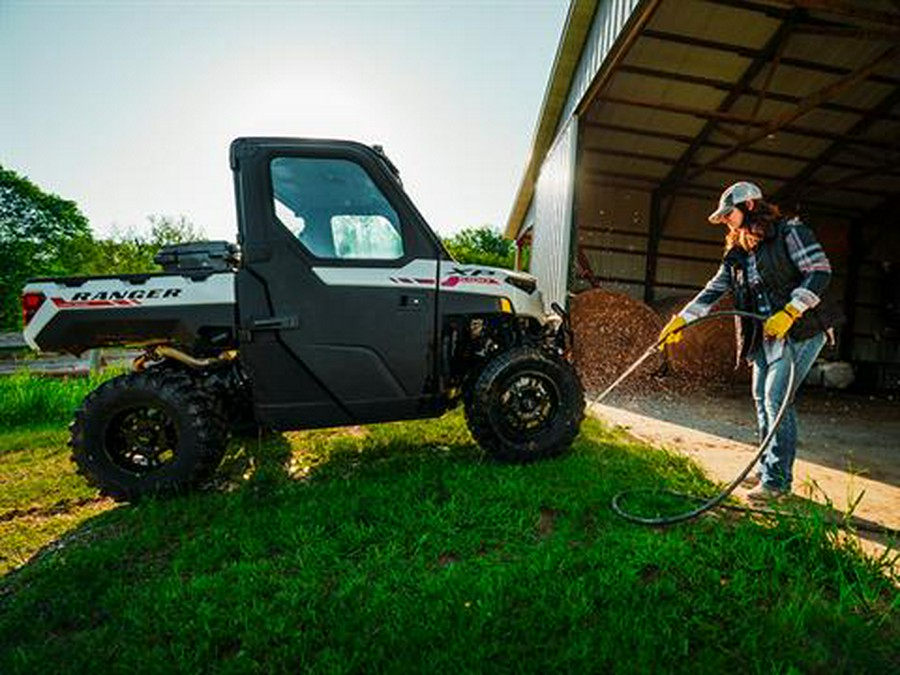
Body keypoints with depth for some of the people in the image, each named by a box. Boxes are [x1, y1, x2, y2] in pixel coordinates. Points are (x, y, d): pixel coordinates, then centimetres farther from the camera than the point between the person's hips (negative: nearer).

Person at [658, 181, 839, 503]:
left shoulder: (790, 232, -6)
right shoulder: (738, 253, 14)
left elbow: (820, 272, -13)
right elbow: (713, 291, 9)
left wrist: (788, 313, -23)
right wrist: (680, 320, -1)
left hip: (800, 330, -7)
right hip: (763, 335, 7)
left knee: (776, 398, -12)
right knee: (762, 398, 9)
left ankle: (777, 479, -3)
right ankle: (766, 467, 22)